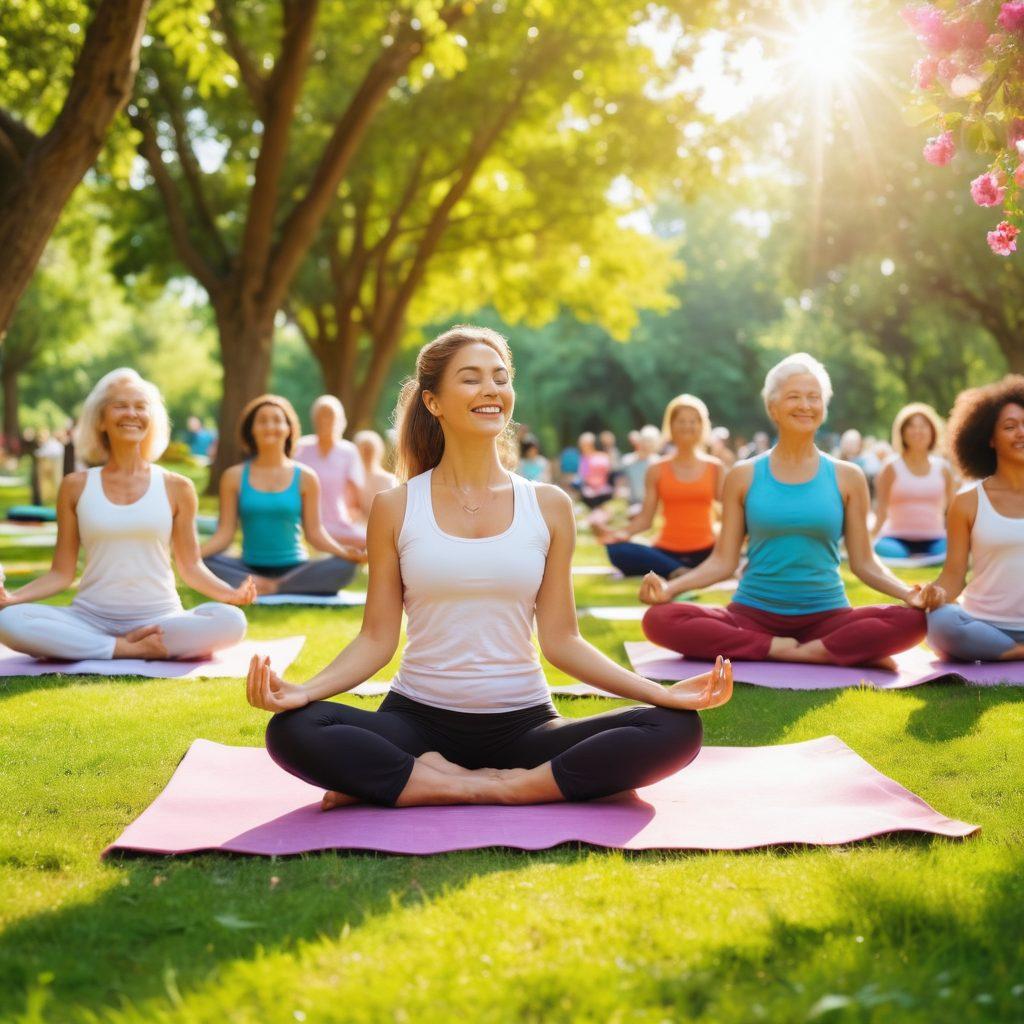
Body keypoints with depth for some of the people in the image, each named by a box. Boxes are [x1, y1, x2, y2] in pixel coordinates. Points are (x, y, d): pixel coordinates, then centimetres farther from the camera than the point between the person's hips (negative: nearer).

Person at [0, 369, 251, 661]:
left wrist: (230, 592, -11)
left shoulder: (176, 488, 6)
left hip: (159, 619, 0)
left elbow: (191, 567, 9)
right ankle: (130, 649, -20)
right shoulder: (76, 486, 7)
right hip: (90, 619, 0)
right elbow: (61, 573, 9)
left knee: (230, 621, -31)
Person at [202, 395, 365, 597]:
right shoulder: (235, 476, 5)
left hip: (294, 570, 1)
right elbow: (225, 533, 2)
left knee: (344, 567, -28)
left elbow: (315, 532, 4)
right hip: (248, 569, 0)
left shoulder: (305, 477, 5)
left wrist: (344, 552, -16)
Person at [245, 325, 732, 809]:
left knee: (678, 730, -23)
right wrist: (302, 690, -18)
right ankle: (503, 787, -21)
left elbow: (560, 639, 4)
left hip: (523, 724, 2)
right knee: (291, 730, -30)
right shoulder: (395, 508, 3)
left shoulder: (548, 506, 5)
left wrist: (664, 693, -7)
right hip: (419, 717, -2)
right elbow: (377, 638, 1)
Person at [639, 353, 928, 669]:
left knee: (913, 620, -28)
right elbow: (723, 561, 4)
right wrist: (670, 587, -13)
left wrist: (908, 593, -12)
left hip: (825, 616, -1)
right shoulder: (743, 476, 6)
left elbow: (864, 562, 6)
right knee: (659, 619, -28)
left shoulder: (847, 478, 6)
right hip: (754, 614, 1)